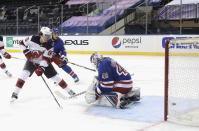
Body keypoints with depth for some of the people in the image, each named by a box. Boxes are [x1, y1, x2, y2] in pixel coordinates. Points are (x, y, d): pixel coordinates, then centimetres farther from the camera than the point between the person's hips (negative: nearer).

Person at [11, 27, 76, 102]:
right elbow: (22, 44, -7)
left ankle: (68, 90, 10)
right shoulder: (33, 39, -21)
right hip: (32, 61, 0)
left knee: (55, 76, -4)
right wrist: (27, 53, -19)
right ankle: (15, 93, -15)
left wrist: (41, 68, -36)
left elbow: (46, 59, -25)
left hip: (44, 63, 0)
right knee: (25, 73, -22)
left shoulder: (49, 46, -21)